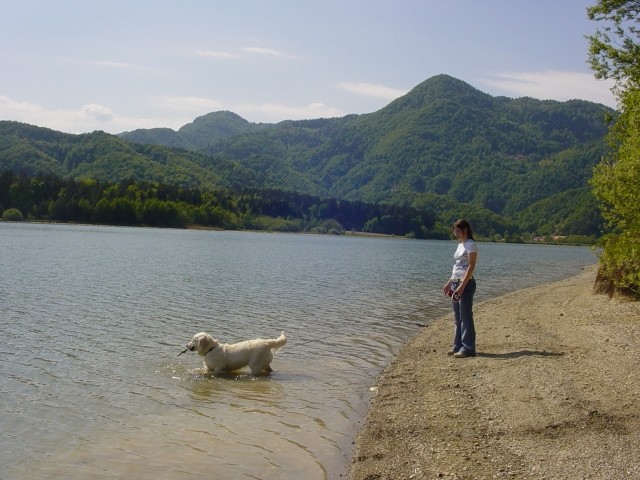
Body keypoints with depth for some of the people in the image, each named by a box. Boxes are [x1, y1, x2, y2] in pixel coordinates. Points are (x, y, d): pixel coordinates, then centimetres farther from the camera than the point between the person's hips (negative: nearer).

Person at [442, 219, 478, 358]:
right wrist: (449, 282, 16)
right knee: (457, 317, 12)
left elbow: (471, 267, -17)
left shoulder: (471, 245, -11)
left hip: (466, 283, -9)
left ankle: (467, 348, 0)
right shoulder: (460, 245, 16)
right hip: (456, 283, 9)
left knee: (465, 316, -5)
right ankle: (458, 345, 18)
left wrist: (462, 286, -23)